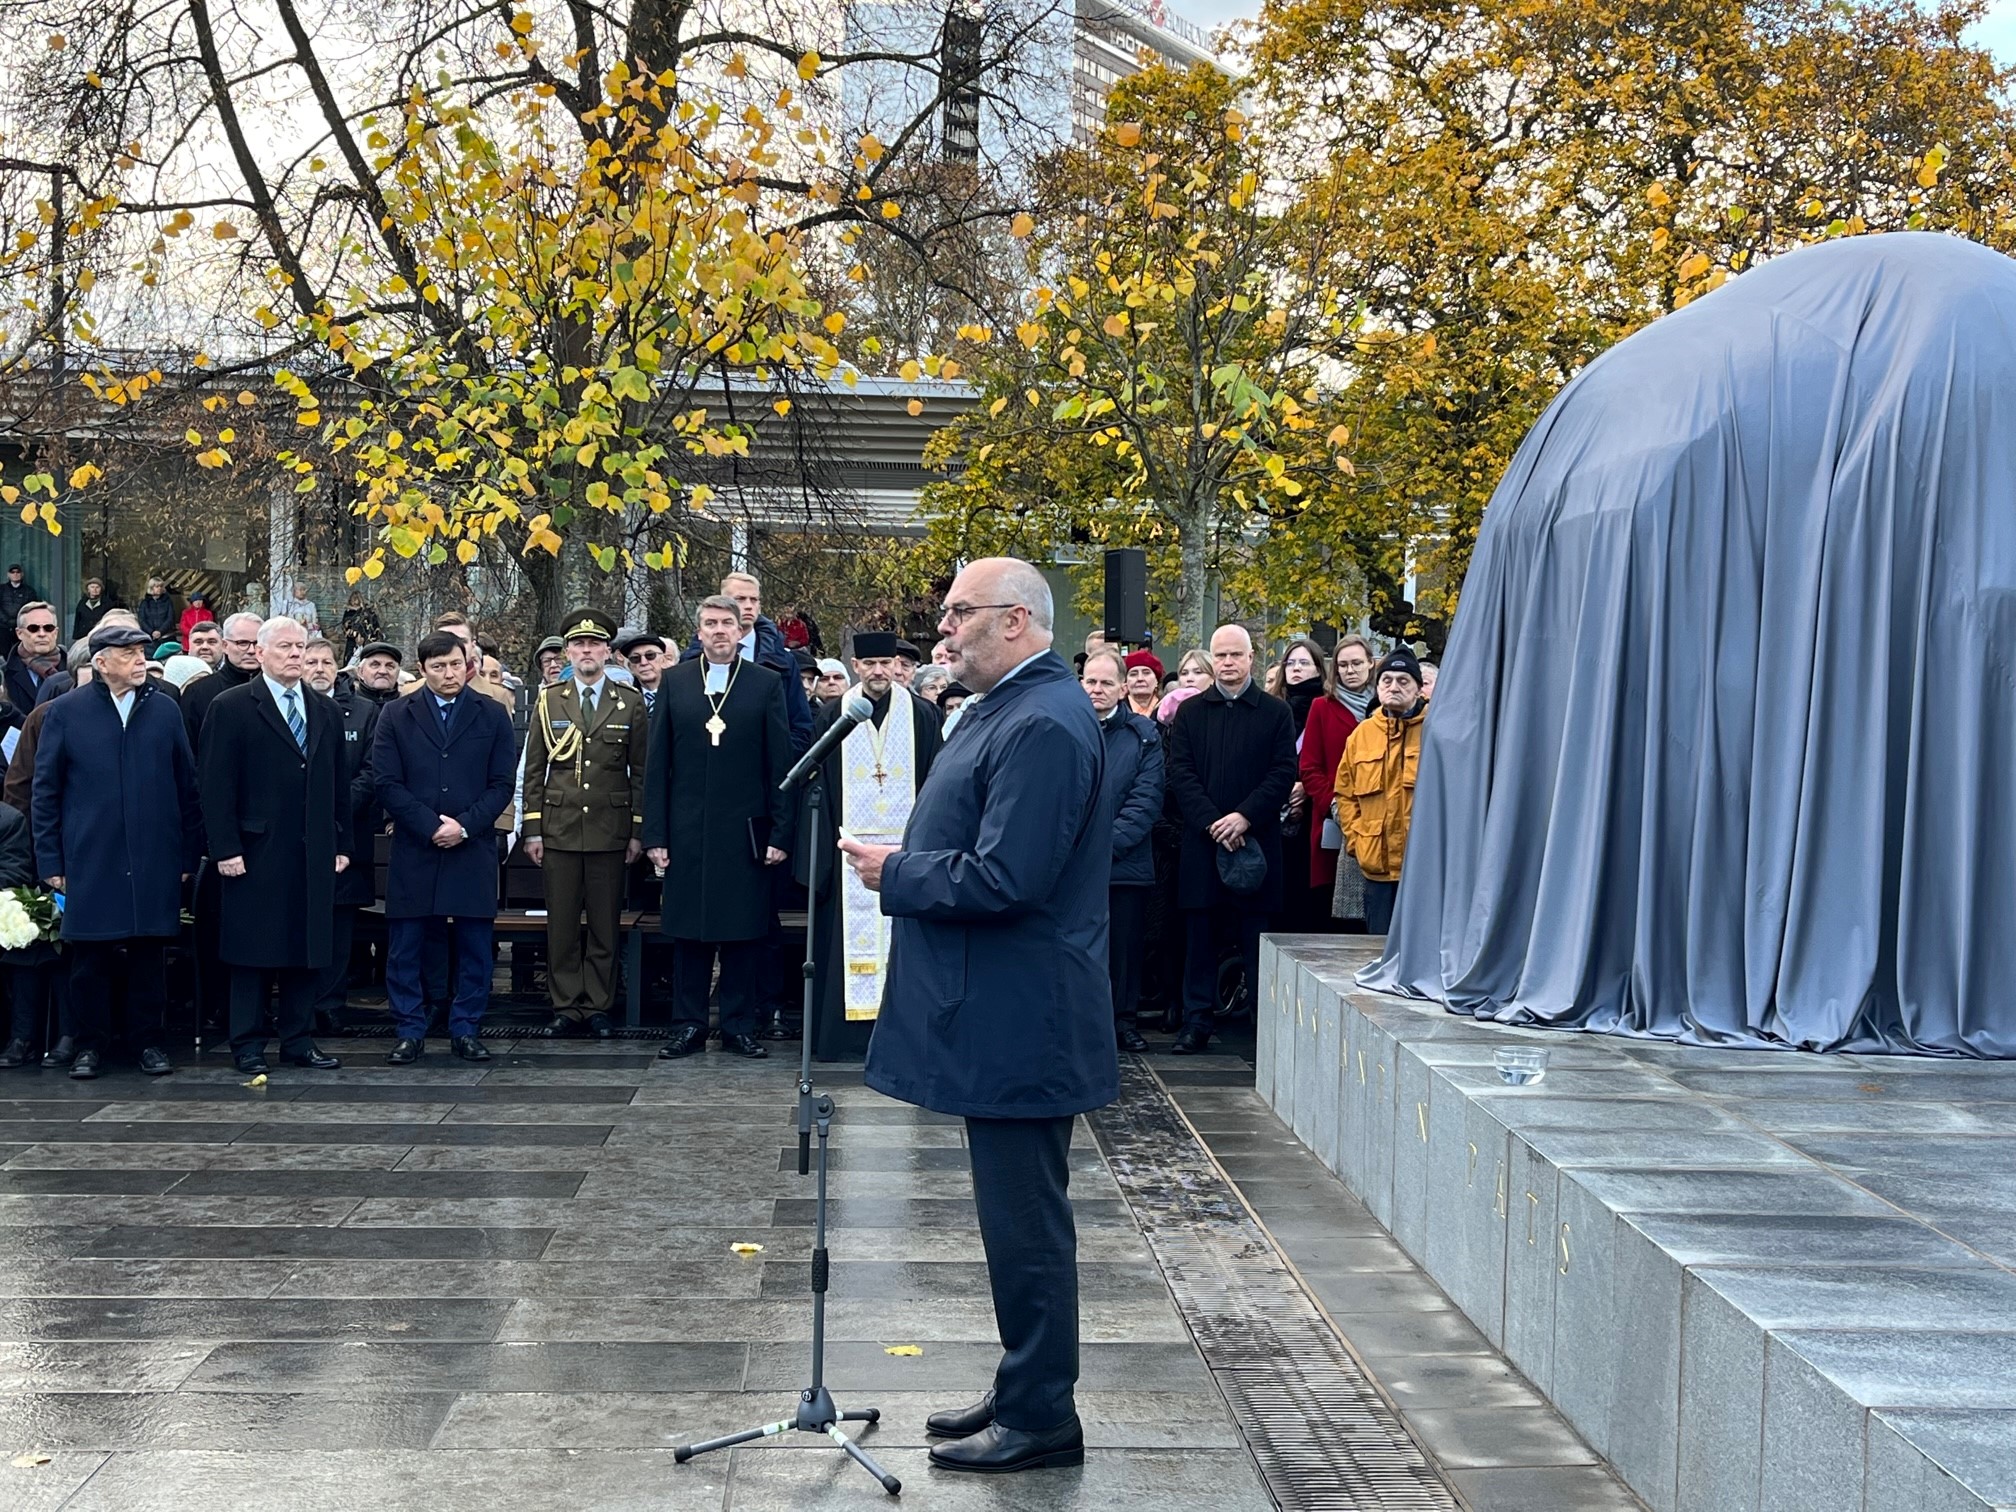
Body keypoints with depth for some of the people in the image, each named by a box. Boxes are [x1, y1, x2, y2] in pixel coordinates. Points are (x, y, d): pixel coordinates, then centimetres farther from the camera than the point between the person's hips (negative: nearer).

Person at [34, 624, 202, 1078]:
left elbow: (187, 786, 8)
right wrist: (50, 861, -1)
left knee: (149, 954, 5)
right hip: (89, 862, -1)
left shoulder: (166, 710, 7)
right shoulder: (65, 712, 3)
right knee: (89, 957, 3)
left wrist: (188, 853, 5)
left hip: (154, 862, 1)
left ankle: (149, 1041, 16)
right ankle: (90, 1044, 15)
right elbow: (45, 792, 4)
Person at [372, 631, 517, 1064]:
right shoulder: (396, 715, 6)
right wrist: (430, 826, -11)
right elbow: (387, 782, -1)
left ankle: (466, 1031, 13)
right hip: (413, 853, 0)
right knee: (405, 949, 2)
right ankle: (410, 1032, 11)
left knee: (474, 947, 4)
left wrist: (464, 825, -10)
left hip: (473, 850, 0)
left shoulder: (492, 715, 7)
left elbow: (501, 784, 3)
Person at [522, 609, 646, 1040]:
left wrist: (638, 831, 1)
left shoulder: (630, 703, 5)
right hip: (559, 829, 1)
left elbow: (641, 772, 6)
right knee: (562, 924, 3)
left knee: (605, 924, 2)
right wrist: (532, 830, 1)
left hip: (610, 830, -1)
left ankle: (598, 1007, 10)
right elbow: (534, 770, 7)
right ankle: (566, 1005, 11)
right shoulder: (548, 701, 7)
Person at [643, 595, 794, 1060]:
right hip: (687, 831, 1)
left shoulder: (768, 683, 2)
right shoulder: (675, 682, 6)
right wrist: (655, 834, -1)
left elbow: (781, 763, 0)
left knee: (744, 932, 4)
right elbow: (657, 763, 5)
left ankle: (739, 1027, 13)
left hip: (746, 830, -1)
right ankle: (688, 1026, 15)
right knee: (687, 931, 6)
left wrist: (780, 833, -4)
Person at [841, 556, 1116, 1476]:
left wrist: (895, 874, -13)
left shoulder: (1042, 725, -20)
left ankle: (1041, 1418, 11)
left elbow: (1002, 881, -25)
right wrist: (902, 864, 7)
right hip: (1000, 1017, 11)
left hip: (1018, 1022, -11)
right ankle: (1025, 1392, 30)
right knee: (1018, 1214, 18)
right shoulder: (1009, 709, 14)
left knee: (1025, 1221, 0)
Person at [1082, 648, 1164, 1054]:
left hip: (1125, 862, 0)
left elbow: (1147, 800, -1)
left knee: (1125, 945, 5)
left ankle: (1124, 1018, 17)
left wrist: (1107, 841, -12)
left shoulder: (1144, 736, 7)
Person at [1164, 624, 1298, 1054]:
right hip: (1201, 842, 1)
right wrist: (1213, 822, -11)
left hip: (1256, 841, -1)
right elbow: (1180, 774, 2)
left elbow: (1284, 773, -1)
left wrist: (1245, 817, -13)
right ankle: (1196, 1022, 10)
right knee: (1200, 936, 5)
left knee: (1256, 936, 2)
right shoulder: (1189, 713, 10)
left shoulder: (1276, 713, 7)